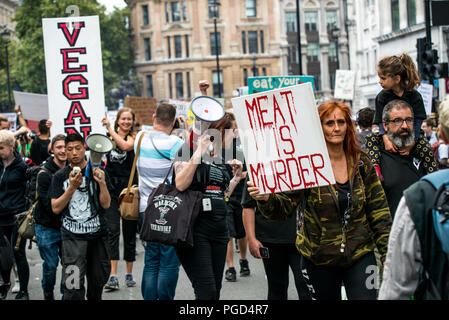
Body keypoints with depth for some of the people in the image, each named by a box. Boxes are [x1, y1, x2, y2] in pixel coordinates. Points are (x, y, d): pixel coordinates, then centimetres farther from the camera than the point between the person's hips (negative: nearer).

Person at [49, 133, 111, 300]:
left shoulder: (97, 172, 5)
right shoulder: (60, 176, 4)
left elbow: (106, 204, 0)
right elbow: (56, 208, -2)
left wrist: (102, 183, -17)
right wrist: (72, 188, -14)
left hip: (97, 234, 2)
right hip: (72, 237, -2)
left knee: (98, 279, 11)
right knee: (73, 286, -12)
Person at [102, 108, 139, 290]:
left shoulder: (134, 137, 0)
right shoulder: (109, 136, 9)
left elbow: (125, 145, -21)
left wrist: (109, 128, -18)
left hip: (129, 186, -1)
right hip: (111, 186, 1)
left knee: (129, 231, 6)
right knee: (112, 230, -10)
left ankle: (129, 273, 18)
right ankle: (113, 276, -15)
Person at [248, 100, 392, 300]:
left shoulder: (361, 163, 2)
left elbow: (379, 211, 7)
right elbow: (284, 206, -10)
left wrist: (387, 253, 3)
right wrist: (265, 199, -32)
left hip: (360, 255, 2)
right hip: (319, 259, -1)